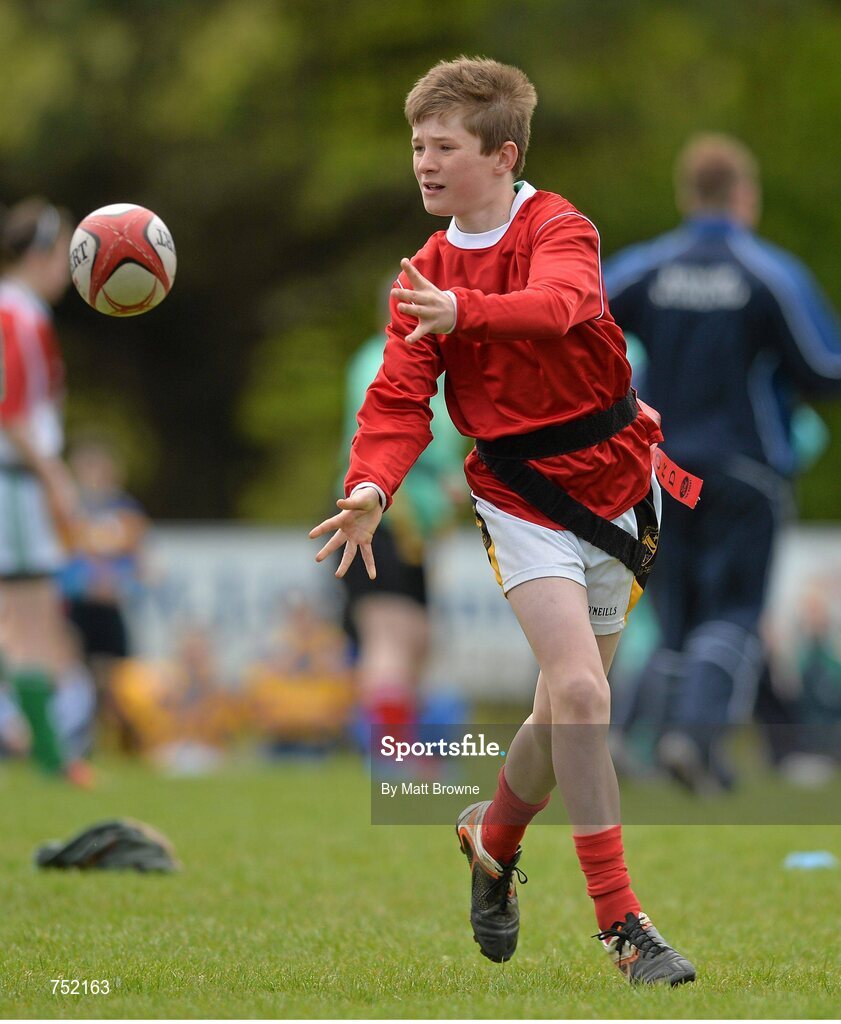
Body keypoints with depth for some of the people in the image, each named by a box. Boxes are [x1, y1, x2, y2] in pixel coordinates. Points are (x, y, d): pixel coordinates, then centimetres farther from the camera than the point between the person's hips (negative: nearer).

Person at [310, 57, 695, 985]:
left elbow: (558, 303, -35)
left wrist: (465, 313, -55)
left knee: (569, 706, 9)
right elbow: (399, 395, -8)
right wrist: (371, 487, -28)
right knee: (578, 690, -19)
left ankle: (495, 837, 41)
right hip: (521, 498, 1)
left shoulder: (560, 230, -12)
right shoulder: (425, 274, 2)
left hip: (612, 484, -1)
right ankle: (621, 924, -14)